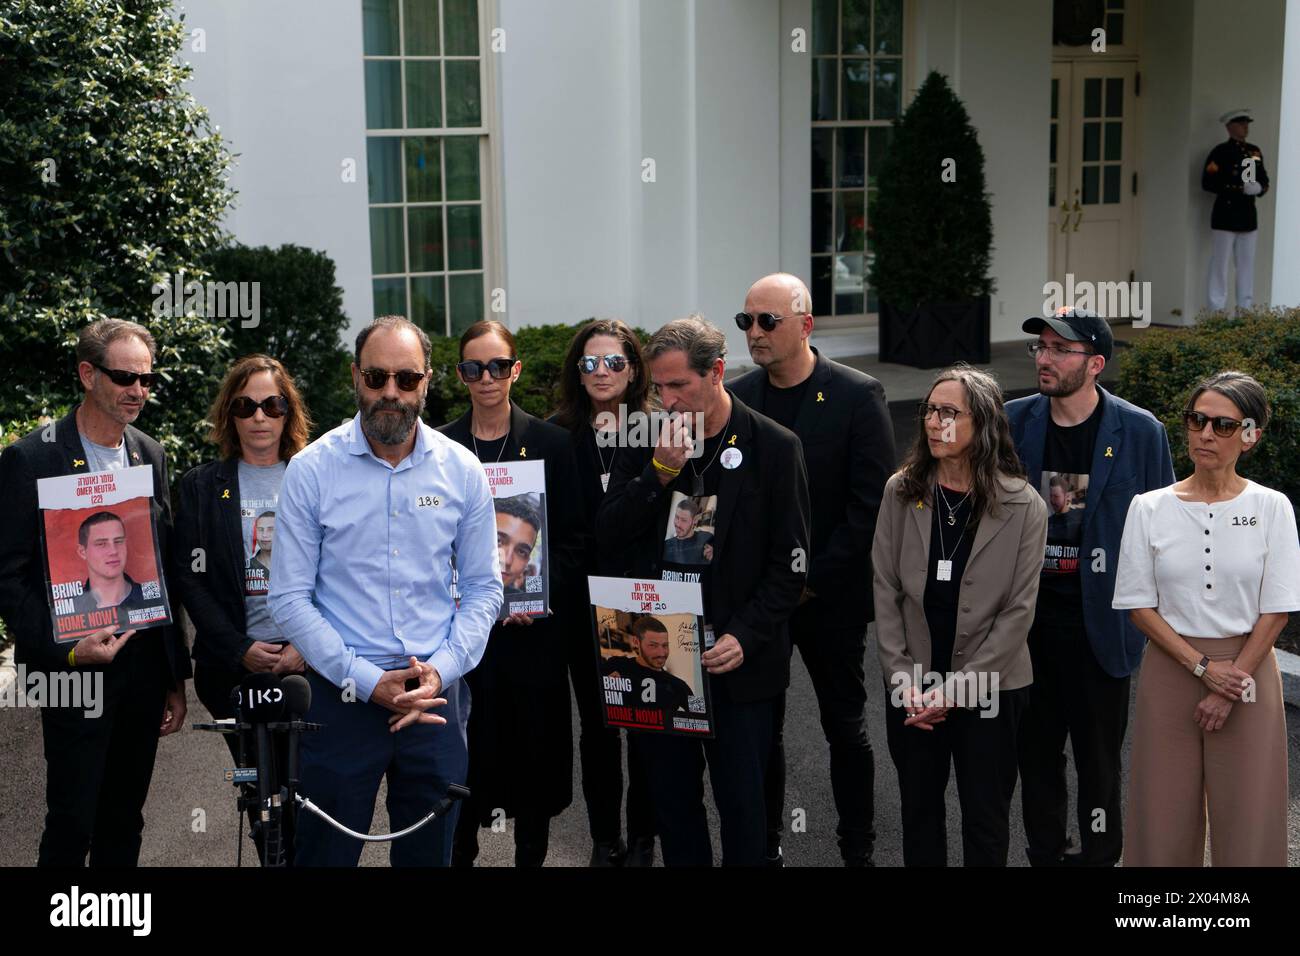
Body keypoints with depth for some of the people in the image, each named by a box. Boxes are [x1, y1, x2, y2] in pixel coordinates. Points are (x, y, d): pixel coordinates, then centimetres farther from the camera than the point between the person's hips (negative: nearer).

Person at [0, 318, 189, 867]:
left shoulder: (151, 456, 8)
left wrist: (176, 677, 10)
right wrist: (64, 648, -19)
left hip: (144, 662, 5)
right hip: (76, 670, -5)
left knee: (125, 824, 14)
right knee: (71, 826, 1)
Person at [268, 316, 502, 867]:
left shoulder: (462, 470, 1)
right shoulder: (311, 470, -6)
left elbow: (483, 588, 6)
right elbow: (289, 600, -7)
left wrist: (442, 669, -9)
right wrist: (366, 682, -14)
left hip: (437, 696, 2)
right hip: (343, 697, -2)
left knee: (429, 854, 14)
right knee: (324, 855, 6)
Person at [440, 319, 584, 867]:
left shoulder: (551, 444, 3)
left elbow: (572, 538, 1)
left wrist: (538, 590, -13)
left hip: (532, 630, 0)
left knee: (534, 751, 6)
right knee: (463, 754, 2)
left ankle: (531, 856, 20)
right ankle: (459, 856, 16)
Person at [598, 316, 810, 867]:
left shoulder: (773, 447, -5)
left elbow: (789, 563, -5)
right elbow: (607, 538, -3)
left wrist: (744, 636, -15)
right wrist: (659, 472, -14)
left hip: (737, 661, -3)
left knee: (741, 801, 5)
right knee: (671, 799, 12)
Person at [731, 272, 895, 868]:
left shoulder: (858, 395, -8)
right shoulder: (735, 397, 3)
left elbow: (872, 505, -11)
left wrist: (812, 580, -13)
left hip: (830, 597, -3)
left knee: (845, 728, 9)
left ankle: (858, 850, 22)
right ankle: (765, 846, 22)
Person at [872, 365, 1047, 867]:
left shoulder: (1023, 506, -9)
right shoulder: (901, 492, -2)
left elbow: (1018, 610, -9)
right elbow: (886, 593, 0)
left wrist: (956, 688, -14)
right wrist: (903, 680, -8)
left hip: (990, 690, -2)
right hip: (913, 689, 2)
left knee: (986, 823, 10)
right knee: (919, 812, 14)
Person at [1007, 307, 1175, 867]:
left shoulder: (1140, 432, -8)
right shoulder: (1013, 422, -1)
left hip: (1101, 625, -3)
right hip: (1029, 618, 3)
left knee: (1099, 756, 7)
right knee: (1036, 751, 14)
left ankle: (1100, 855, 24)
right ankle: (1044, 853, 30)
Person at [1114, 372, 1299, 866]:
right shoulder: (1150, 508, 1)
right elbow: (1139, 604, -1)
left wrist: (1230, 688, -10)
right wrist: (1203, 667, -11)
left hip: (1246, 675, -1)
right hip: (1171, 672, 1)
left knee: (1247, 815, 3)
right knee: (1165, 813, 4)